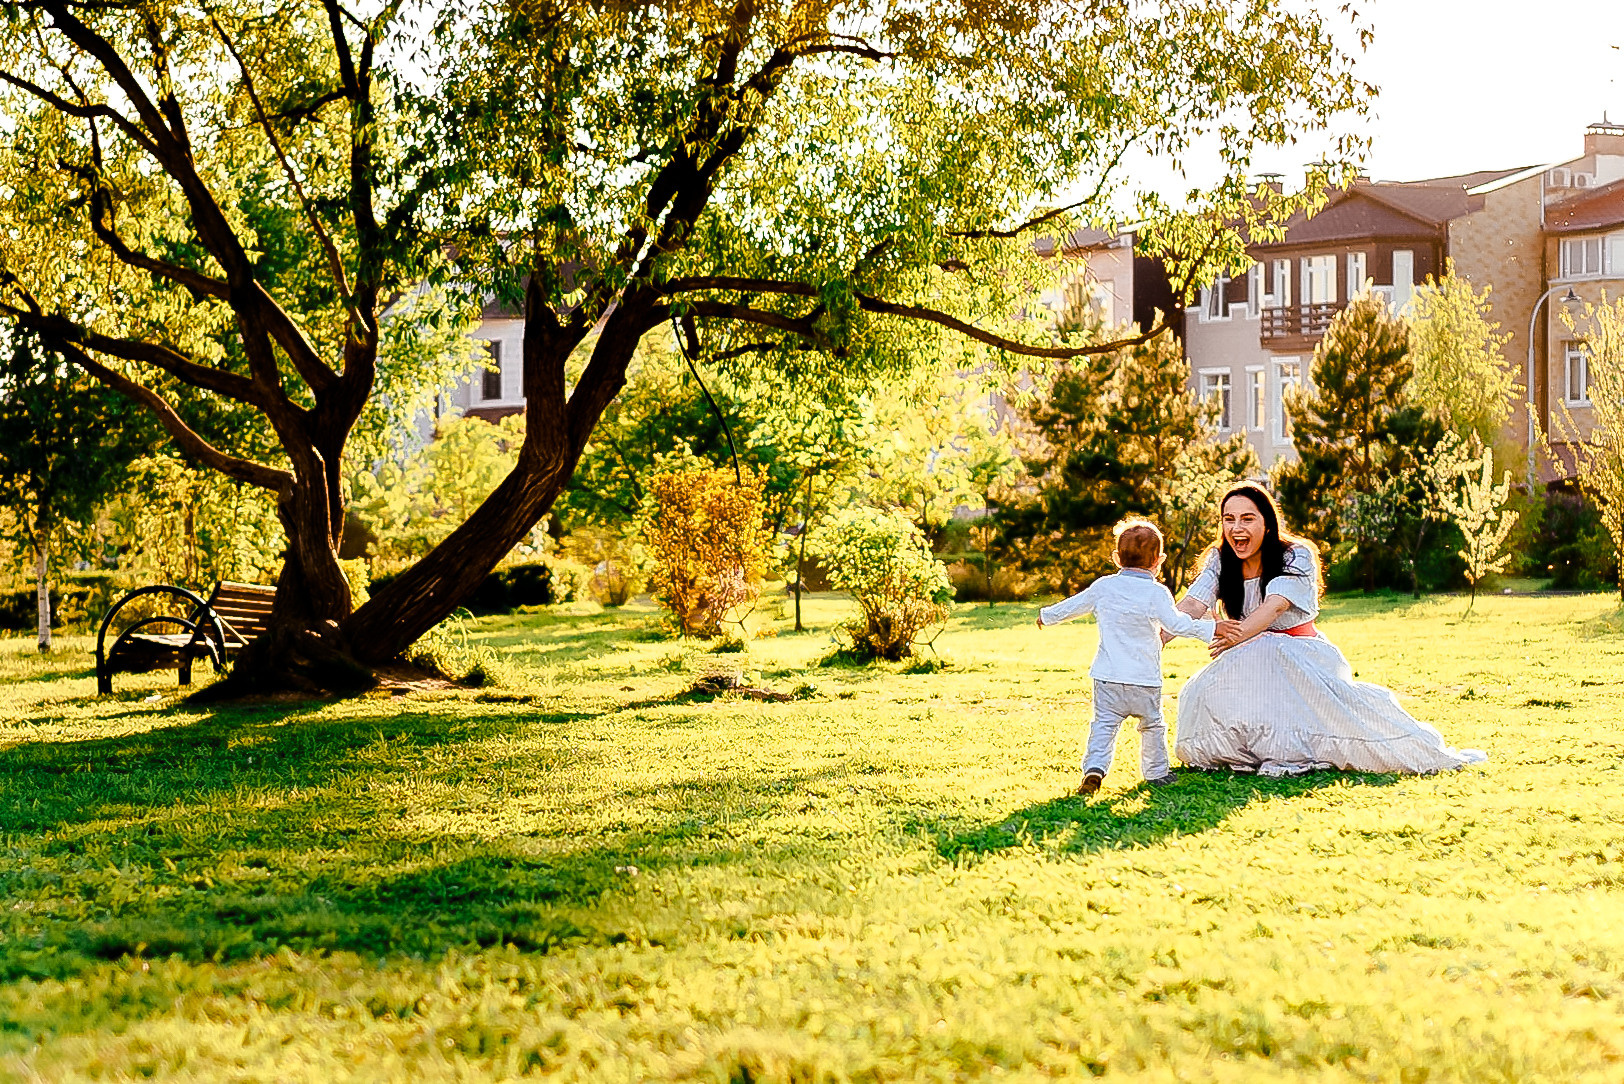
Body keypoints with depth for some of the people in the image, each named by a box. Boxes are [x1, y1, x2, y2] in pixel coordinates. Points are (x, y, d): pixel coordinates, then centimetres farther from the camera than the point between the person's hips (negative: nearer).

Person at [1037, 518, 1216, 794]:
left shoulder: (1103, 587, 4)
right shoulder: (1156, 593, -7)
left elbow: (1073, 605, 15)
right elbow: (1176, 624, -14)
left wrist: (1047, 616, 31)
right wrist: (1210, 628, -8)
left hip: (1107, 677, 2)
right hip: (1144, 679, -2)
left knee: (1104, 724, 1)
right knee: (1152, 725, 15)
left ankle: (1094, 768, -17)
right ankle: (1157, 772, 24)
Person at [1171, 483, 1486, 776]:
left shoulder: (1296, 556, -14)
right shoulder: (1219, 562, -3)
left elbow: (1275, 607, -32)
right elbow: (1193, 604, -20)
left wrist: (1237, 635, -50)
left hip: (1302, 659, -3)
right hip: (1250, 663, 3)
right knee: (1204, 699, -26)